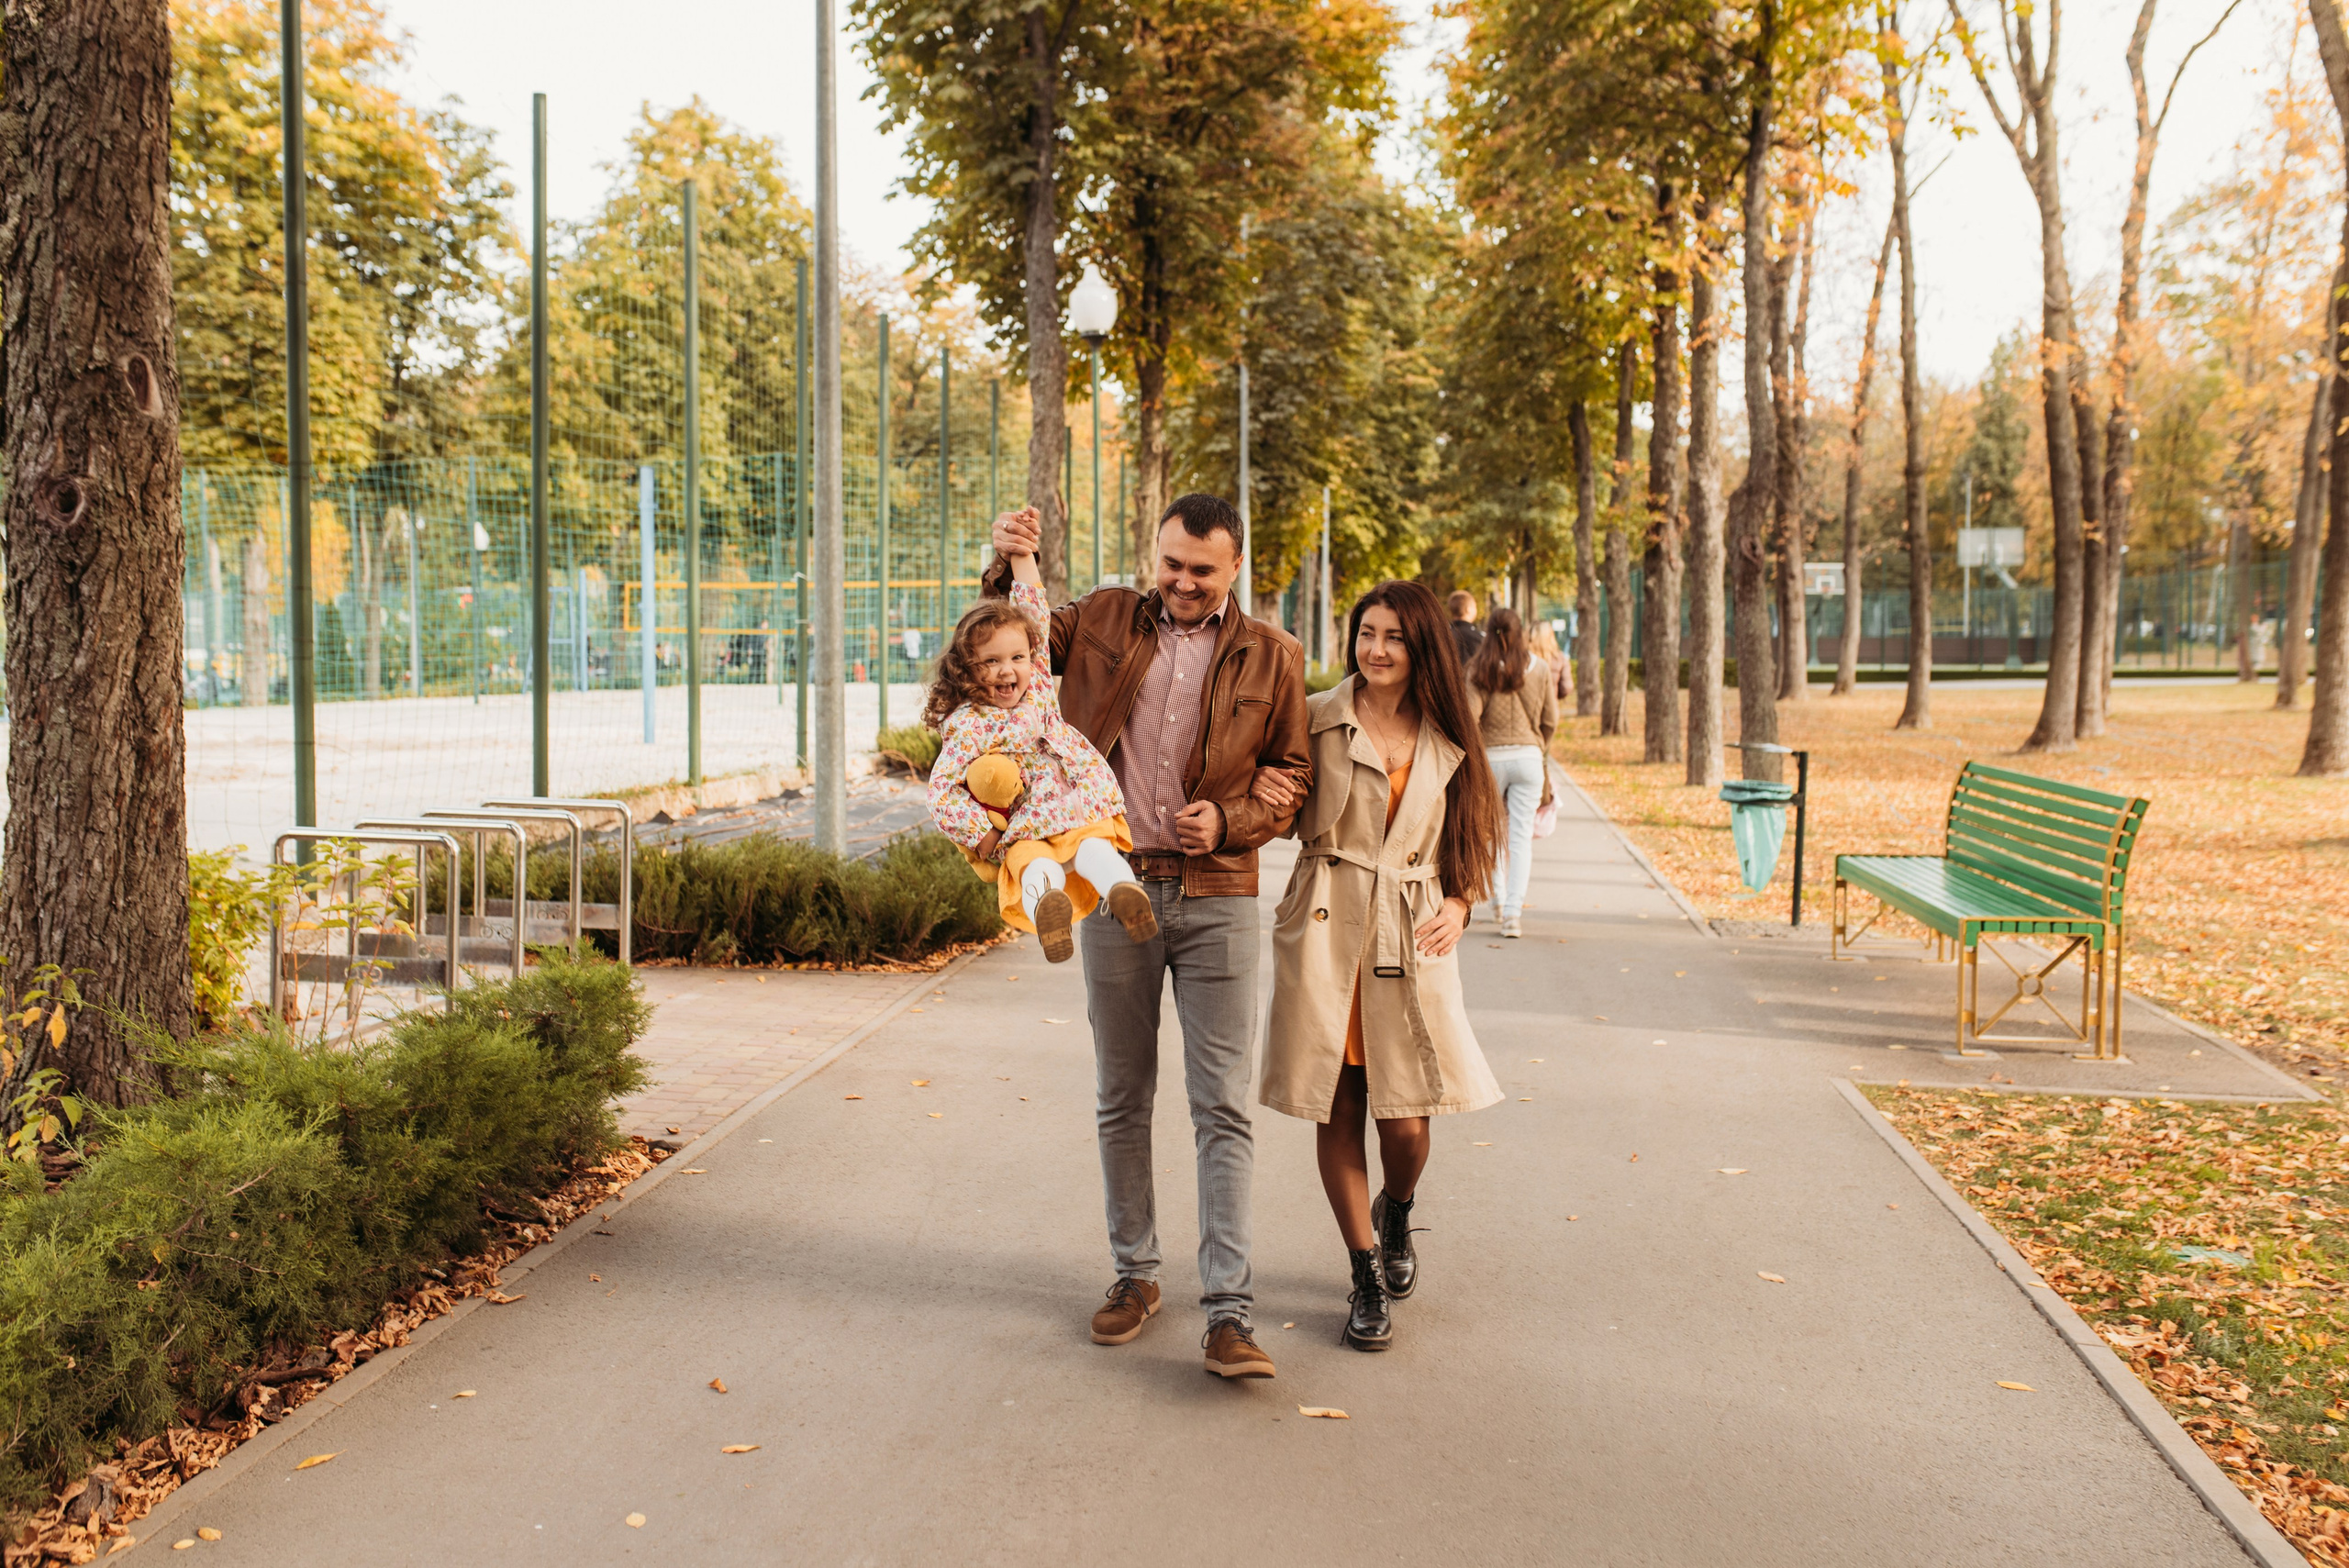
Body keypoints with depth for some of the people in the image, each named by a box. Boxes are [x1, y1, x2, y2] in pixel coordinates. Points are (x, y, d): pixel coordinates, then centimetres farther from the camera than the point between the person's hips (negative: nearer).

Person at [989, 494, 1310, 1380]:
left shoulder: (1270, 657, 4)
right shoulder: (1104, 621, 7)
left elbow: (1292, 772, 8)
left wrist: (1228, 821, -9)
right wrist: (1008, 566, -5)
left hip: (1217, 896, -2)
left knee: (1223, 1108, -4)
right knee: (1121, 1100, 11)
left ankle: (1228, 1313, -2)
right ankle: (1135, 1275, 27)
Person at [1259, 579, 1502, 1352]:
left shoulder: (1447, 740, 10)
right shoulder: (1317, 718, 2)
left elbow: (1466, 842, 17)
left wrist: (1458, 904, 0)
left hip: (1411, 940, 1)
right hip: (1326, 932, -1)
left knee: (1406, 1117, -3)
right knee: (1337, 1108, 3)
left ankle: (1395, 1213, 32)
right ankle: (1367, 1274, 20)